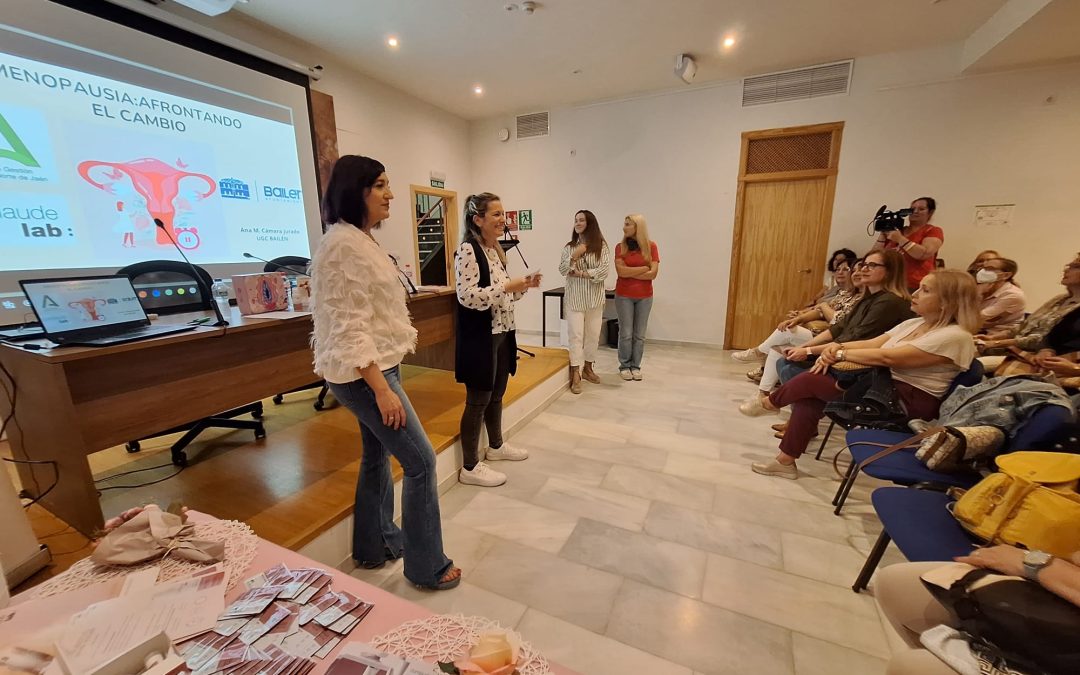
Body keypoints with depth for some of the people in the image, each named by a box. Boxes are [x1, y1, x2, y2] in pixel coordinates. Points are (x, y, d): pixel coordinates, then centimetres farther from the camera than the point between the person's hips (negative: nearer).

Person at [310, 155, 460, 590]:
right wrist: (382, 389, -24)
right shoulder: (343, 244, -18)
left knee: (378, 455, 19)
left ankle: (375, 546, 38)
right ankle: (427, 566, 16)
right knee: (420, 460, -2)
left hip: (376, 365, 10)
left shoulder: (361, 239, 12)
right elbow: (350, 328, -23)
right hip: (363, 373, -10)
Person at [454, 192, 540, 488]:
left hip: (502, 333, 9)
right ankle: (470, 467, 16)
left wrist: (523, 286, 3)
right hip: (479, 337, -9)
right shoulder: (467, 251, -15)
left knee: (497, 394, 20)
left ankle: (496, 446, 40)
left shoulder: (496, 250, 13)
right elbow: (467, 297, -24)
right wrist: (508, 286, -24)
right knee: (478, 399, 0)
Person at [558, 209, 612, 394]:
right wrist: (574, 256, -14)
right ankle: (575, 375, 1)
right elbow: (562, 270, -1)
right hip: (574, 297, 0)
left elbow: (605, 270, -10)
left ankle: (587, 368, 25)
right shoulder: (569, 247, 6)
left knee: (593, 334, 8)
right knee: (576, 334, -4)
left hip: (594, 296, 0)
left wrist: (582, 273, -13)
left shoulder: (601, 246, 1)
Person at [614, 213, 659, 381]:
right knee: (625, 333, 4)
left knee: (639, 334, 8)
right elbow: (621, 271, -13)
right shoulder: (620, 247, -1)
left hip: (645, 296, 1)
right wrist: (644, 268, -10)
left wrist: (630, 273, -11)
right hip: (623, 295, -1)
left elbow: (653, 274, -9)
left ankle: (636, 366, 21)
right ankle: (624, 366, 18)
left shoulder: (651, 246, -1)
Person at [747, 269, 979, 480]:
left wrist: (840, 354, -14)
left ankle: (771, 402, 13)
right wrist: (836, 347, -14)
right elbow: (871, 344, 7)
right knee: (808, 398, -13)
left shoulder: (955, 336, -13)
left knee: (810, 382, -19)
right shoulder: (914, 323, 14)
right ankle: (785, 461, -5)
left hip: (907, 402, -8)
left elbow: (886, 357, -22)